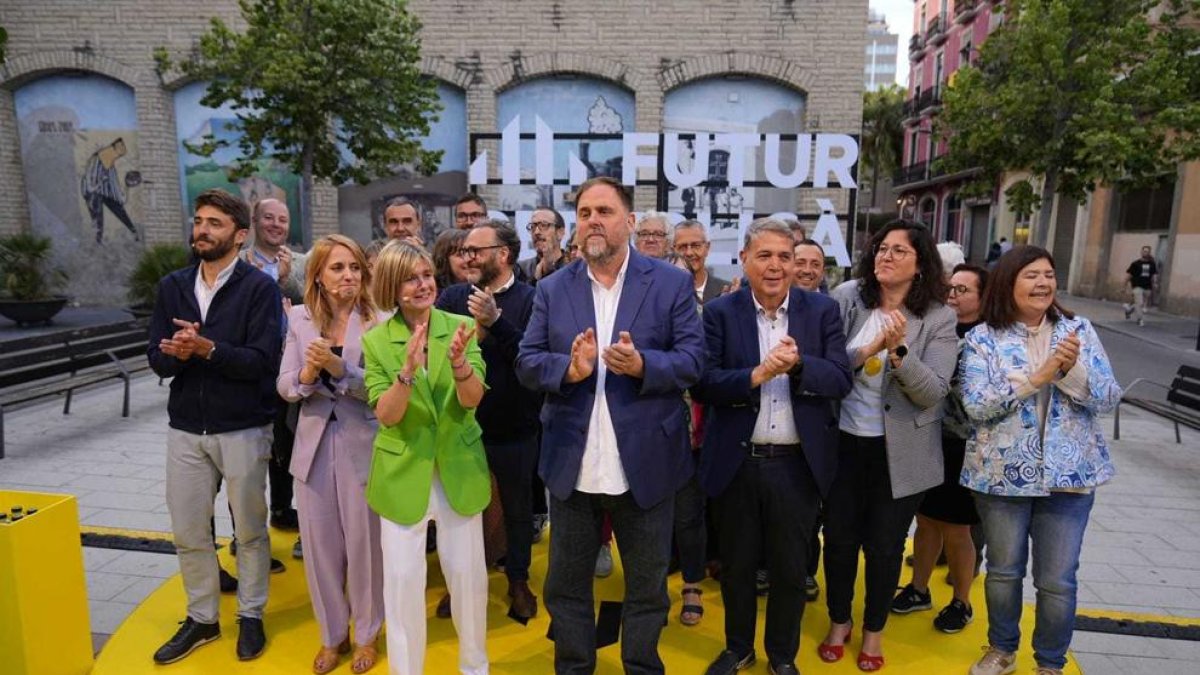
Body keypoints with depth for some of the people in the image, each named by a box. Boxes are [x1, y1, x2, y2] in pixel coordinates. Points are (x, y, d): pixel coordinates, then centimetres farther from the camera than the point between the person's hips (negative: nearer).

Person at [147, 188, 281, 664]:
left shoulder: (259, 287, -10)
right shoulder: (172, 286, 6)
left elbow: (262, 361, -18)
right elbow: (157, 359, 2)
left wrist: (207, 348, -28)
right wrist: (175, 354, -19)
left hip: (243, 429, -4)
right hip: (185, 429, 5)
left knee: (249, 529, 10)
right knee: (188, 531, 13)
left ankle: (251, 616, 29)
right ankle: (202, 618, 33)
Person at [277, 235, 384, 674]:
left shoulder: (378, 320, -8)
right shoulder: (300, 318, 3)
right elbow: (284, 387, 2)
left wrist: (339, 368, -26)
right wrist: (308, 373, -19)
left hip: (361, 445, -3)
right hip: (313, 444, 3)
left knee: (363, 543, 9)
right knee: (320, 543, 13)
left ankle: (366, 634, 32)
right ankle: (331, 634, 35)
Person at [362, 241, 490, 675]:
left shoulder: (460, 327, -6)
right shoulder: (376, 340, -6)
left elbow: (472, 400, -13)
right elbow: (386, 415, -13)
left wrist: (458, 362, -33)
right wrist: (407, 371, -30)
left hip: (459, 467, 1)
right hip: (403, 470, -1)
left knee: (467, 571, 12)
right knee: (403, 578, 7)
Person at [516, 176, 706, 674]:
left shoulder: (672, 283, -3)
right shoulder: (552, 289, 3)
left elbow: (693, 360, -8)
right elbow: (526, 363, -2)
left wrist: (642, 365, -26)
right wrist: (568, 368, -21)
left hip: (645, 466, -1)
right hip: (571, 467, 2)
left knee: (647, 588, 18)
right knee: (566, 585, 19)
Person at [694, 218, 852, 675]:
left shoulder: (822, 311, -1)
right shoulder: (720, 312, -4)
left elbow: (841, 381, -7)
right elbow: (702, 384, -12)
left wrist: (799, 363, -24)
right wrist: (758, 374, -25)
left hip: (798, 464, 1)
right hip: (737, 463, 0)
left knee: (790, 570, 17)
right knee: (736, 566, 17)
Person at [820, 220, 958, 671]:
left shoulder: (939, 318, -7)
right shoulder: (846, 297, -6)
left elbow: (933, 392, -14)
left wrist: (898, 351, -29)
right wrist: (864, 351, -26)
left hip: (899, 452, 0)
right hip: (844, 442, 1)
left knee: (885, 546, 14)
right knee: (839, 537, 14)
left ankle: (874, 630, 39)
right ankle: (838, 621, 39)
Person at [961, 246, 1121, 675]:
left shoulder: (1078, 329, 1)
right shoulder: (983, 338, -6)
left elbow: (1109, 399, -3)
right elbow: (975, 404, -15)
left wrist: (1073, 369, -21)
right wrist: (1038, 376, -22)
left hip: (1069, 475, 1)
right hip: (1002, 474, -1)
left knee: (1057, 580, 9)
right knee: (1003, 571, 15)